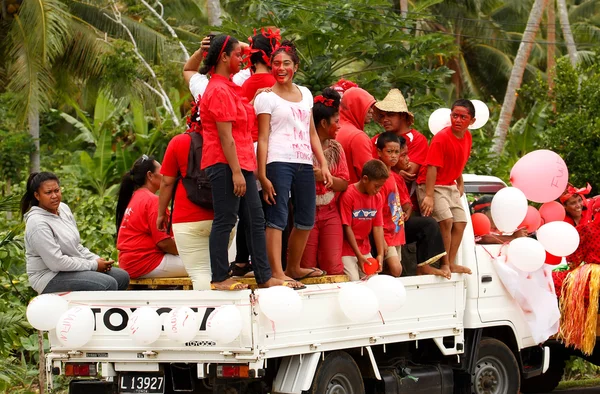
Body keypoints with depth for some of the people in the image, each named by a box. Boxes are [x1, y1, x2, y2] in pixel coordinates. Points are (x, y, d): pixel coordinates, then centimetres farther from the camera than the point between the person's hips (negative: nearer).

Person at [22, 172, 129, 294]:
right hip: (50, 278, -9)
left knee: (122, 277, 2)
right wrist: (93, 265, -16)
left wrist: (97, 259, 0)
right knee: (108, 284, -23)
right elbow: (56, 262, -24)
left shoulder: (63, 208, 8)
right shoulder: (37, 223, -20)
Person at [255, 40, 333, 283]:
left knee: (306, 221, 11)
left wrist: (323, 164, 13)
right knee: (277, 219, -11)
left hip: (304, 164, 6)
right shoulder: (266, 97, 1)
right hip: (279, 163, -6)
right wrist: (262, 176, -11)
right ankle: (276, 273, -15)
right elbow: (263, 138, -4)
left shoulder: (305, 94, 17)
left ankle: (293, 268, 26)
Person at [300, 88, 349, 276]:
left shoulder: (336, 148, 11)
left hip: (331, 213, 5)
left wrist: (325, 177, -12)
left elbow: (344, 184, 5)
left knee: (334, 267, -4)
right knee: (307, 268, -4)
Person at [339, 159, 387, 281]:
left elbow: (378, 227, 2)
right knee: (353, 281, -19)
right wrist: (359, 256, -16)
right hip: (347, 250, -6)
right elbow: (347, 228, -15)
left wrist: (381, 254, -8)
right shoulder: (348, 195, -15)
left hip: (365, 250, 6)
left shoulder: (377, 197, 5)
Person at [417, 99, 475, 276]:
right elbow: (432, 167, -25)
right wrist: (429, 196, -28)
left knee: (460, 222, 4)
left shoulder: (467, 137, 2)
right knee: (446, 220, -21)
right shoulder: (442, 138, -22)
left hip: (450, 186, 8)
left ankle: (452, 263, 12)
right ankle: (444, 264, -14)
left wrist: (460, 184, 18)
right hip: (432, 185, -8)